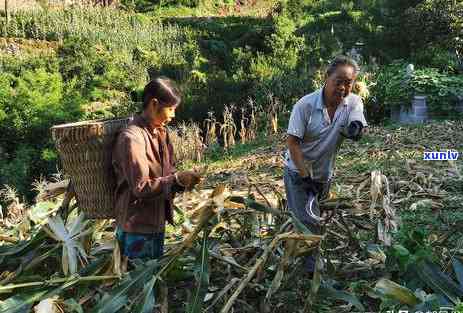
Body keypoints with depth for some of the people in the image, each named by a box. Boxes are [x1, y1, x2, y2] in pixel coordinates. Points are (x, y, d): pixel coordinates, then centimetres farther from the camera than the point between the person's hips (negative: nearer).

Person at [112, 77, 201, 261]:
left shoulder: (161, 132, 7)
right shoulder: (132, 138, -21)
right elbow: (140, 187, -24)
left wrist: (182, 180, -4)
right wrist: (176, 180, -30)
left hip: (157, 223, 8)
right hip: (137, 228, -8)